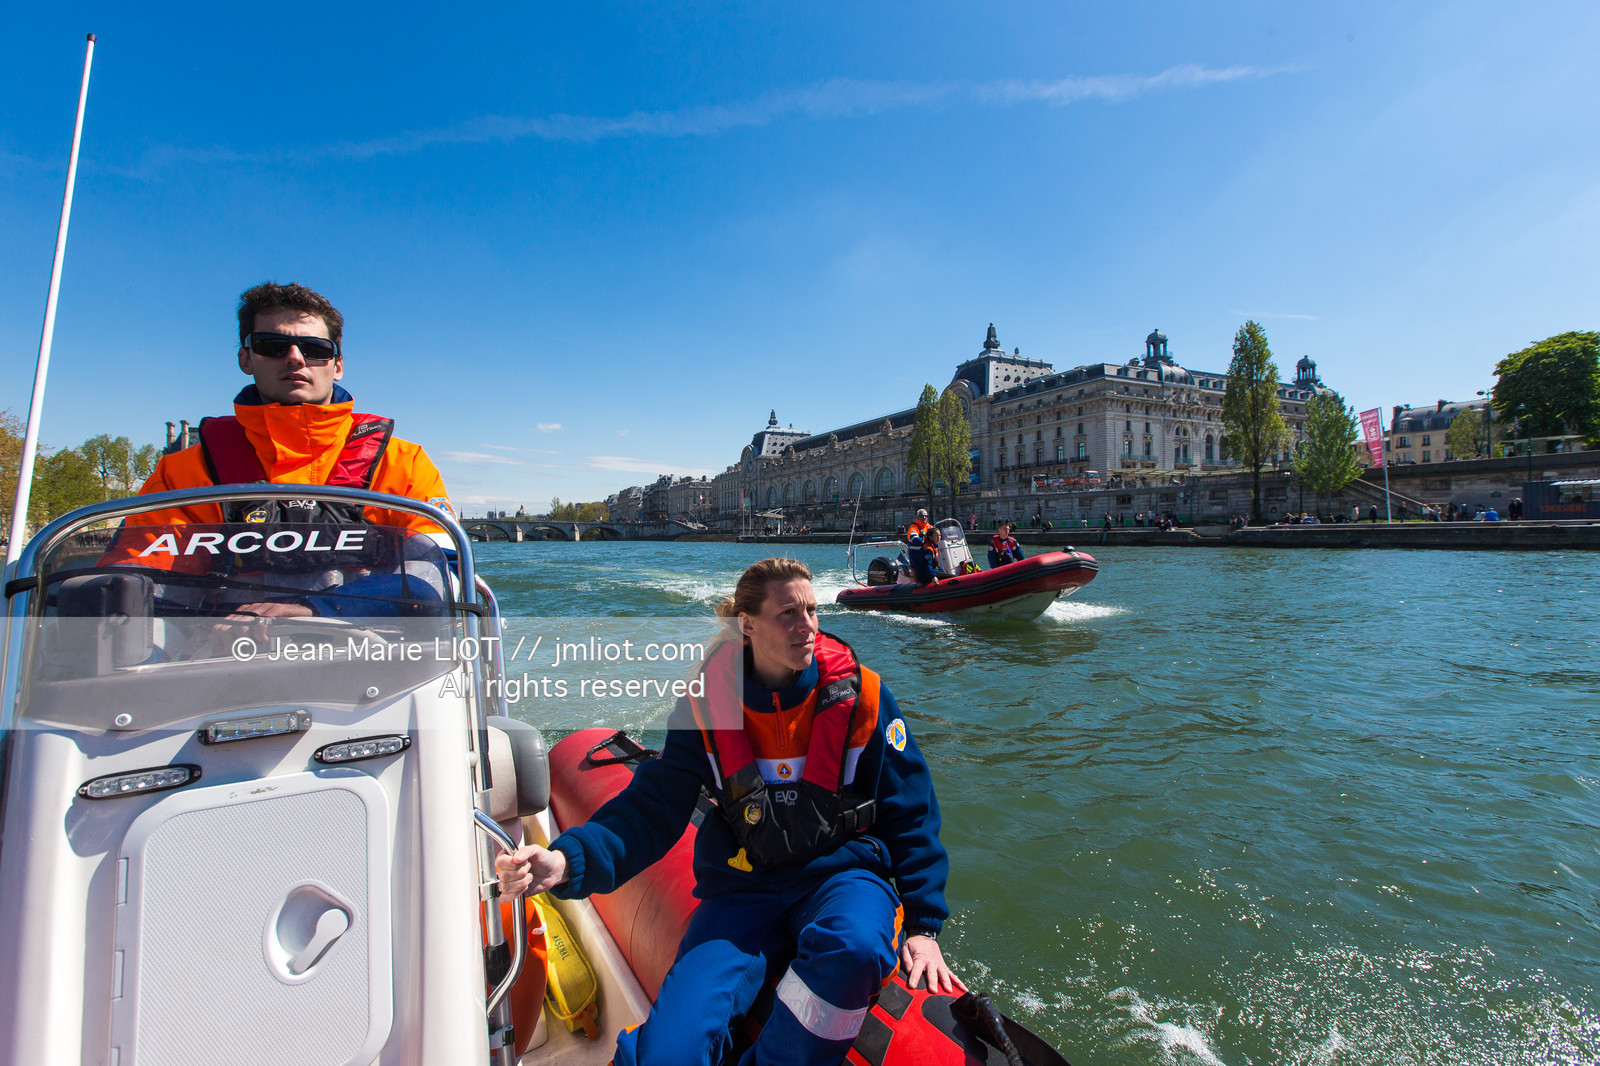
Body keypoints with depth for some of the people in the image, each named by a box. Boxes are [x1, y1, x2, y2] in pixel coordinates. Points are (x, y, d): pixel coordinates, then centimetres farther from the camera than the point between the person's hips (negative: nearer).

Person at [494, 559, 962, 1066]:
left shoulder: (859, 694, -7)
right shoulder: (707, 704, -4)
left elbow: (910, 814, 1)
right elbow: (651, 809, -5)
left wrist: (922, 924, -4)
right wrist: (568, 860, -23)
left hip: (842, 873, 1)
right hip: (744, 887, 0)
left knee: (853, 947, -35)